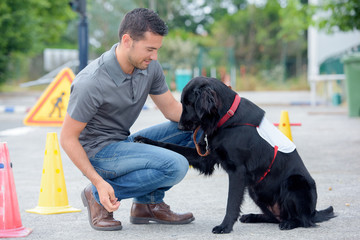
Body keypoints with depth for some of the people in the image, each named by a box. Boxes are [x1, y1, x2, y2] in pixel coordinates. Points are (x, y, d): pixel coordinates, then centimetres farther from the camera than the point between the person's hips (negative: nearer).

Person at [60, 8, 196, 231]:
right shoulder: (91, 83, -27)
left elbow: (172, 109, 5)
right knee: (176, 166, -24)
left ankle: (149, 203, 4)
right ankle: (99, 196, -8)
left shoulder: (149, 67, -5)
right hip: (98, 153, -8)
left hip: (124, 144, 8)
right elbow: (68, 138, -19)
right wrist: (99, 182, -24)